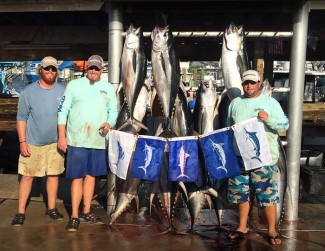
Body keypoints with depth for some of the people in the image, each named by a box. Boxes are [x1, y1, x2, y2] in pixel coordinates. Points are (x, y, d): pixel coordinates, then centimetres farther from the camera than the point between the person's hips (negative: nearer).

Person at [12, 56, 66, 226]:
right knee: (27, 176, 2)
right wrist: (22, 142, -9)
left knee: (54, 174, 10)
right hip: (32, 142, -2)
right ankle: (20, 212, 14)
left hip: (55, 142, 2)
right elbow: (21, 118, -3)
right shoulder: (28, 91, -3)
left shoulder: (63, 91, 1)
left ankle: (51, 208, 25)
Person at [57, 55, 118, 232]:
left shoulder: (108, 88, 10)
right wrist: (61, 136, -6)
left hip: (98, 141, 3)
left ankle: (86, 212, 25)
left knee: (91, 175, 12)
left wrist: (109, 124, -9)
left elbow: (114, 111, 13)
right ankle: (74, 216, 9)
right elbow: (63, 111, 0)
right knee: (77, 177, -1)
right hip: (76, 140, -3)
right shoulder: (74, 85, 2)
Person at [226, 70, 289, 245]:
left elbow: (285, 125, -5)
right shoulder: (235, 103, 10)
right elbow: (228, 127, 17)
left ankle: (272, 231, 17)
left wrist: (268, 119, -22)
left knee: (268, 195, 1)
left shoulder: (271, 103, 0)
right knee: (241, 193, 12)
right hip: (240, 156, 4)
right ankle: (242, 227, 27)